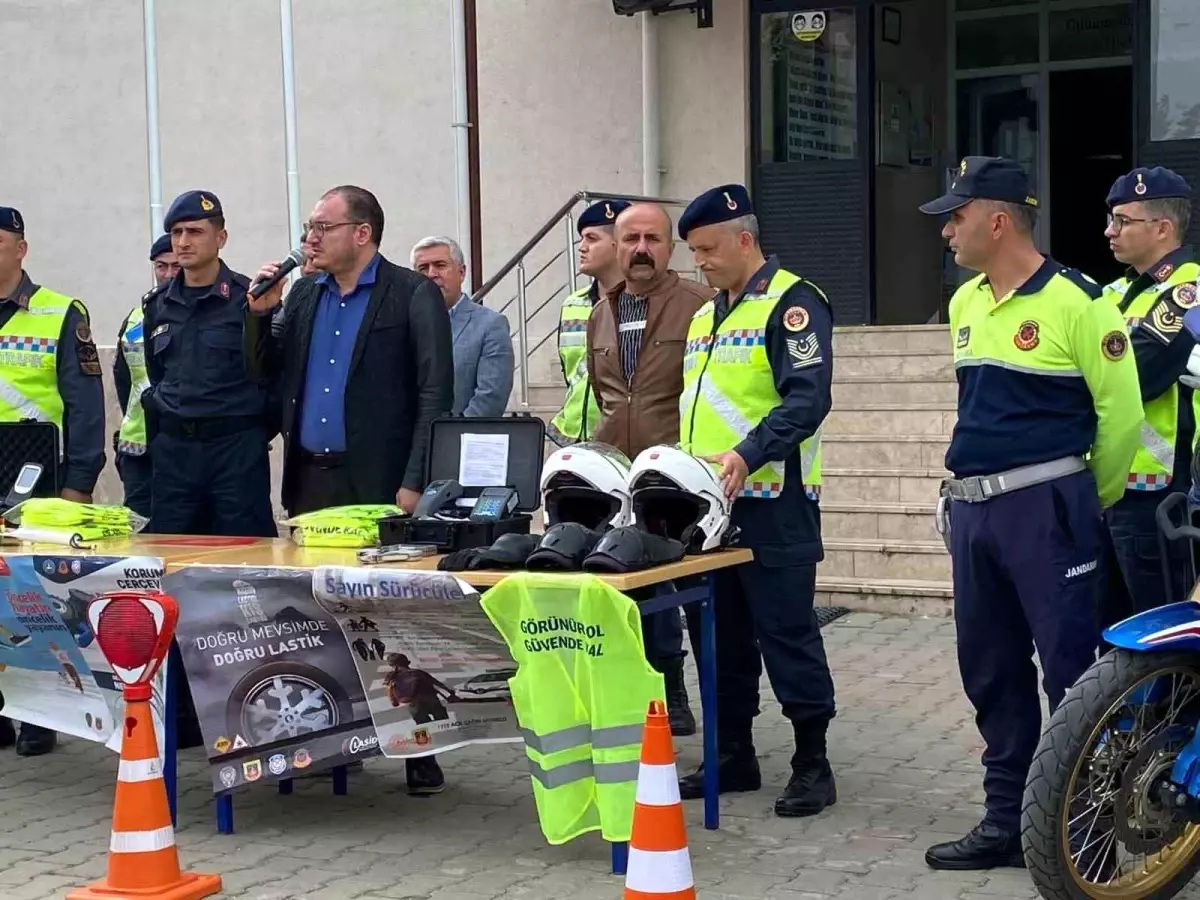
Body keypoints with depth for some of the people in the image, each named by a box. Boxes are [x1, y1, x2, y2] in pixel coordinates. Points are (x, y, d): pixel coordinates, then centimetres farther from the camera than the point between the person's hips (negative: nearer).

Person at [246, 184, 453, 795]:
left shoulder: (413, 296, -4)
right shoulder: (305, 295, 14)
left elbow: (435, 395, -8)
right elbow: (270, 374, 18)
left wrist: (413, 483, -14)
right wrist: (262, 311, 3)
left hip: (377, 481, -6)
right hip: (310, 479, 6)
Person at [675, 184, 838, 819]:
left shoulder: (791, 302, -8)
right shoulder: (704, 316, 19)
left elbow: (808, 398, -19)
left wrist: (748, 455, -29)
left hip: (773, 502, -8)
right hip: (708, 503, 8)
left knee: (787, 633, -4)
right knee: (724, 634, 12)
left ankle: (812, 762, 4)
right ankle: (732, 753, 22)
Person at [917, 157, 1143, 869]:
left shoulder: (1075, 302, -11)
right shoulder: (965, 303, 12)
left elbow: (1121, 411, -6)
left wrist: (1087, 501, 5)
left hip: (1047, 508, -8)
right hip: (972, 508, 8)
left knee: (1071, 674, -3)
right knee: (992, 674, 12)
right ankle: (1007, 822, 22)